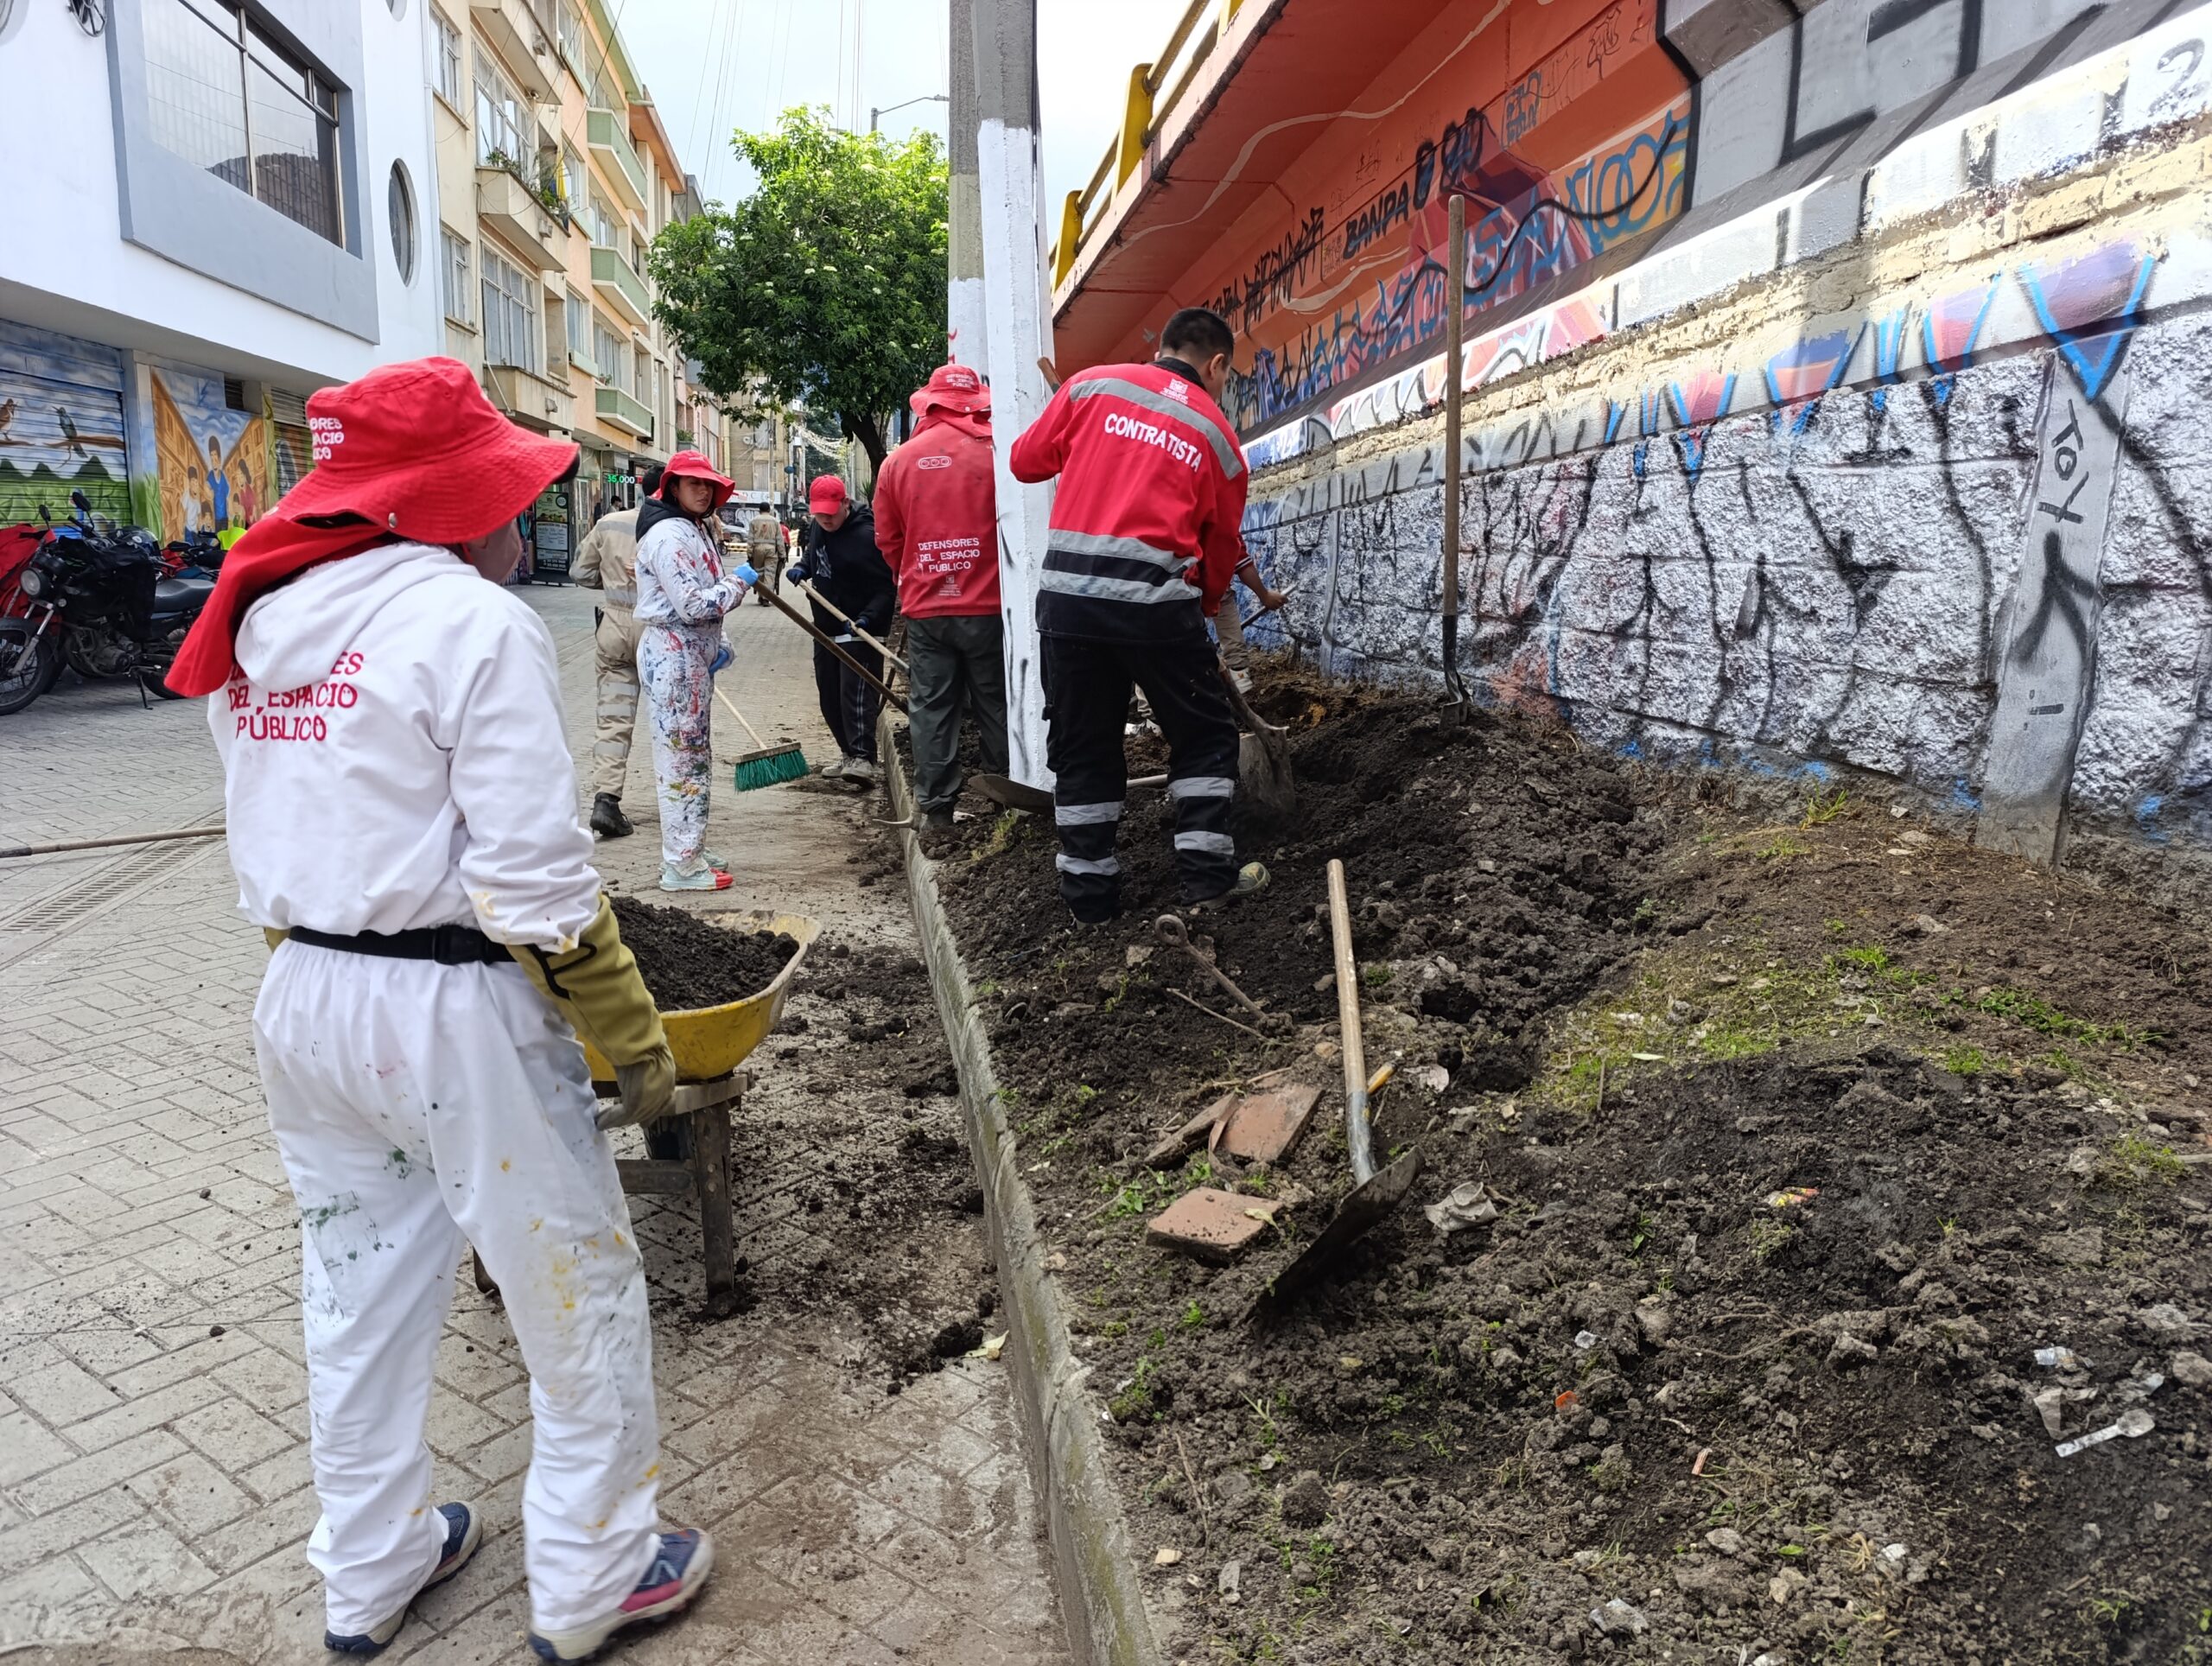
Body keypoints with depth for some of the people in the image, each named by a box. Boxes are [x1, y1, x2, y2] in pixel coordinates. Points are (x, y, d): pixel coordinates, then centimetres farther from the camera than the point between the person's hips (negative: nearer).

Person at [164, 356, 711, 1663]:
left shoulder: (263, 623, 8)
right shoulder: (476, 625, -16)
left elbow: (266, 856, 13)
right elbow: (536, 880, -20)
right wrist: (638, 1038, -13)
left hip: (303, 1001, 8)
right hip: (453, 1011, -8)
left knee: (360, 1295, 22)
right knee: (580, 1290, 10)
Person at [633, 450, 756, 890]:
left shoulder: (699, 530, 16)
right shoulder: (668, 536, -17)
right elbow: (692, 605, -24)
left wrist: (717, 646, 10)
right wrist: (737, 583, -10)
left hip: (694, 652, 11)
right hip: (672, 654, -11)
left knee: (695, 754, 17)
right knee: (681, 756, -6)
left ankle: (688, 848, 28)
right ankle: (682, 865, 0)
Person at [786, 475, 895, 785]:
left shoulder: (865, 535, -19)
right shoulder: (818, 528, 7)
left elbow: (888, 586, -20)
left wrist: (868, 617, -31)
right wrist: (801, 567, 4)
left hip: (860, 631, -9)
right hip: (826, 627, 9)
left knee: (856, 692, -18)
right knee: (829, 696, 13)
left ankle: (862, 759, -21)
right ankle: (848, 753, 25)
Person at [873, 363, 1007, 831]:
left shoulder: (898, 461, 3)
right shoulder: (994, 453, -6)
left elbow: (887, 540, 10)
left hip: (924, 607, 2)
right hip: (987, 604, -2)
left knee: (931, 708, 7)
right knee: (995, 705, 8)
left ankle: (936, 808, 10)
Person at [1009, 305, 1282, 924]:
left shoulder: (1091, 384, 9)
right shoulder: (1218, 436, 9)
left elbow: (1026, 460, 14)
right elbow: (1222, 546, 13)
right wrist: (1204, 607, 28)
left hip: (1066, 591, 2)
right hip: (1157, 599, -2)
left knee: (1082, 749, 13)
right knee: (1204, 735, 16)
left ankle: (1090, 893, 18)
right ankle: (1207, 874, 14)